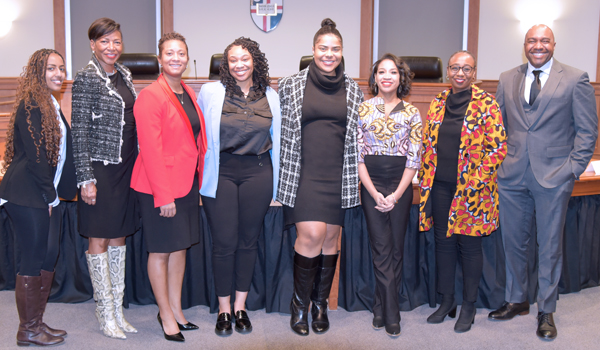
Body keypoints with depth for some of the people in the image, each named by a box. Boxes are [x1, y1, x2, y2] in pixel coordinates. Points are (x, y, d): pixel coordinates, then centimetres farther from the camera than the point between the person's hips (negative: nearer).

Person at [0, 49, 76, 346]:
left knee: (48, 259, 11)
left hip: (46, 196, 9)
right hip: (28, 196, -9)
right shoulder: (30, 105, -12)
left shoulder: (52, 105, 16)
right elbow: (35, 154, -16)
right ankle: (28, 330, 9)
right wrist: (49, 195, -12)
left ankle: (37, 323, 22)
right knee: (32, 261, -3)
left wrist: (55, 193, 11)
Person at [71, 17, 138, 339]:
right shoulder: (86, 78, -9)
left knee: (119, 237, 12)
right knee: (99, 240, 3)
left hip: (126, 167, 7)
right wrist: (86, 179, -14)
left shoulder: (124, 74, 12)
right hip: (100, 168, -7)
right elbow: (79, 132, -11)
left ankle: (118, 308, 22)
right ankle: (105, 312, 14)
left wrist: (137, 166, 15)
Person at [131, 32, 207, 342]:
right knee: (161, 251, 5)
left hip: (188, 183, 8)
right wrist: (163, 195, -20)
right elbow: (150, 149, -18)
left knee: (180, 247, 15)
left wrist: (198, 180, 8)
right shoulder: (151, 96, -13)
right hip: (160, 187, -8)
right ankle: (166, 314, 19)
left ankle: (176, 309, 28)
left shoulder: (188, 94, 12)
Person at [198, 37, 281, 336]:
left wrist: (273, 179, 12)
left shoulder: (270, 96, 8)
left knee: (248, 241, 8)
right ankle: (224, 309, 17)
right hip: (221, 174, -2)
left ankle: (240, 306, 23)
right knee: (224, 243, 1)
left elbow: (275, 138, 14)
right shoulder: (210, 92, 1)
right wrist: (205, 165, 7)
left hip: (257, 174, 2)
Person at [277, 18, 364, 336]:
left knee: (330, 239, 6)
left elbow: (358, 134, 15)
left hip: (338, 177, 3)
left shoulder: (352, 90, 8)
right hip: (303, 174, -3)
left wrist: (356, 174, 12)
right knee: (311, 235, -12)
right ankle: (299, 303, 8)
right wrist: (285, 165, 6)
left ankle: (320, 304, 23)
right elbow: (279, 129, 7)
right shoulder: (291, 85, 1)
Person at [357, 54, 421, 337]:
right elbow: (358, 155, -2)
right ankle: (391, 314, 7)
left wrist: (395, 195, -9)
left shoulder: (411, 113, 4)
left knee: (395, 248, 4)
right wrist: (375, 194, -10)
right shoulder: (363, 109, 2)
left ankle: (382, 308, 15)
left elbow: (414, 159, 1)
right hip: (370, 183, -1)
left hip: (400, 184, 1)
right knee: (382, 248, -2)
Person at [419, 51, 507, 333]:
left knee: (469, 245, 5)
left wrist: (477, 180, -14)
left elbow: (498, 147, -9)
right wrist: (425, 176, 6)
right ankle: (446, 301, 26)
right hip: (440, 186, 5)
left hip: (472, 188, -4)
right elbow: (427, 143, 14)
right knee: (443, 242, 11)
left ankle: (469, 306, 20)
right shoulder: (438, 103, 9)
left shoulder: (486, 104, -6)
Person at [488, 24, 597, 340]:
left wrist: (573, 169, -8)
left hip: (553, 177, -3)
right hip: (513, 176, 3)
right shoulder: (507, 79, 9)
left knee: (549, 246, 7)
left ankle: (546, 311, 21)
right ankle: (516, 300, 30)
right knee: (513, 242, 12)